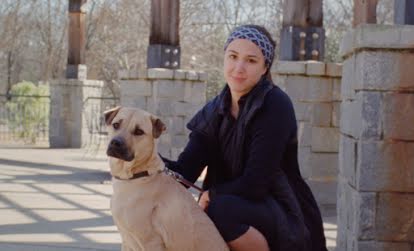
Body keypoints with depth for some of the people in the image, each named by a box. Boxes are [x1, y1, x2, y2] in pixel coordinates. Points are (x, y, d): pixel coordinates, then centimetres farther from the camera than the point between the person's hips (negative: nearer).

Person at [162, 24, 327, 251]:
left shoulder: (275, 105, -16)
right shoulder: (214, 111, 4)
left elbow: (254, 184, -20)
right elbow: (184, 172, -7)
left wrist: (210, 195, -12)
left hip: (285, 218, -6)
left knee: (220, 209, -32)